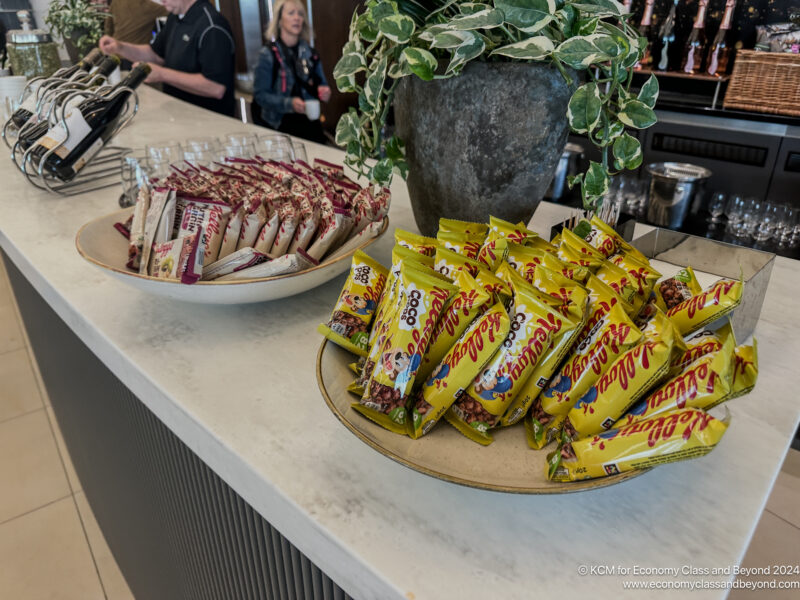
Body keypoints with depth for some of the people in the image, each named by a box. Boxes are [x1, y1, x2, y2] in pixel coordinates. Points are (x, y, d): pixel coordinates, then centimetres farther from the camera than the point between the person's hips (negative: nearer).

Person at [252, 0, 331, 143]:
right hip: (281, 125, -4)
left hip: (310, 122, 4)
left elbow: (321, 83, 18)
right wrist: (289, 103, -25)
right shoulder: (268, 54, -7)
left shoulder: (309, 52, 7)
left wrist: (324, 91, -6)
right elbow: (260, 94, -10)